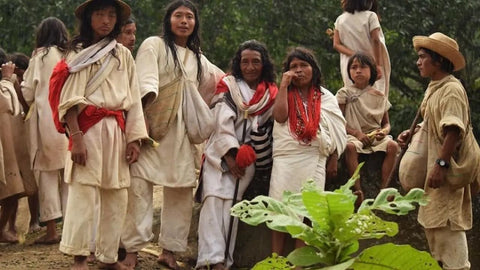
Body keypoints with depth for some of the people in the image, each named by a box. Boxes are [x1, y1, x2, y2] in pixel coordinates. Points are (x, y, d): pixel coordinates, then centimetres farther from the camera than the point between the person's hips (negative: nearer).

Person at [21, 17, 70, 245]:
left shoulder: (40, 56, -2)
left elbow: (28, 91, 1)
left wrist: (34, 101, 21)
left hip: (46, 120, -3)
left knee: (48, 173, 1)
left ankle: (52, 230, -1)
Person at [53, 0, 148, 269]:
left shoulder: (124, 55, 14)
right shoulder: (79, 53, 3)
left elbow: (133, 98, 12)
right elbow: (70, 99, -6)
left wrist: (134, 138, 3)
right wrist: (76, 137, -17)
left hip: (117, 130, 4)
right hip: (88, 128, -4)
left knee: (117, 195, 4)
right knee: (84, 190, -7)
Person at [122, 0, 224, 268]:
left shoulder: (198, 59, 21)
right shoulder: (154, 45, 4)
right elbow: (146, 81, -11)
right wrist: (149, 113, -25)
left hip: (181, 128, 5)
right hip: (152, 120, -5)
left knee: (182, 188, 3)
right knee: (141, 182, -10)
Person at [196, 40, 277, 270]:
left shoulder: (271, 93, 11)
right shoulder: (228, 86, 6)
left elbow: (270, 126, 5)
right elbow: (223, 122, -3)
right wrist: (230, 156, -13)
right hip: (221, 152, -1)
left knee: (231, 201, -16)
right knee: (214, 197, -20)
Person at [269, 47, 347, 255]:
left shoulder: (325, 97, 11)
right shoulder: (285, 95, 11)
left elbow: (336, 131, 10)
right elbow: (280, 116, -10)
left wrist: (333, 160, 2)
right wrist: (284, 85, -6)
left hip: (313, 159, 0)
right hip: (286, 158, 0)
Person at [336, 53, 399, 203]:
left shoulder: (379, 96, 12)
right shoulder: (344, 93, 5)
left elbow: (386, 123, 16)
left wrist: (384, 131, -10)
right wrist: (356, 133, -16)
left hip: (375, 135, 3)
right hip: (353, 135, -3)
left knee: (393, 145, -28)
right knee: (350, 147, -38)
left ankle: (383, 189, -29)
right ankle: (358, 191, -39)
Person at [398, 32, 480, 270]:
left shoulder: (451, 89, -17)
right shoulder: (434, 88, 12)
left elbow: (453, 131, -25)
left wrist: (441, 164, -28)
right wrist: (411, 133, 10)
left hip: (447, 168, -10)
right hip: (433, 163, 10)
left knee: (446, 223, -7)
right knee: (432, 220, 15)